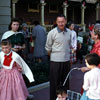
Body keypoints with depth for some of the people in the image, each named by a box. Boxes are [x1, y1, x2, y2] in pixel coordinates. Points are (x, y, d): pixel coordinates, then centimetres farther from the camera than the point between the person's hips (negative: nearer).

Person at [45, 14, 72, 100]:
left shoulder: (69, 32, 4)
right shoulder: (52, 33, -10)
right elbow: (48, 48, -1)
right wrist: (53, 56, 6)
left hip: (66, 60, 5)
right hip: (55, 61, -4)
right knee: (54, 82, 3)